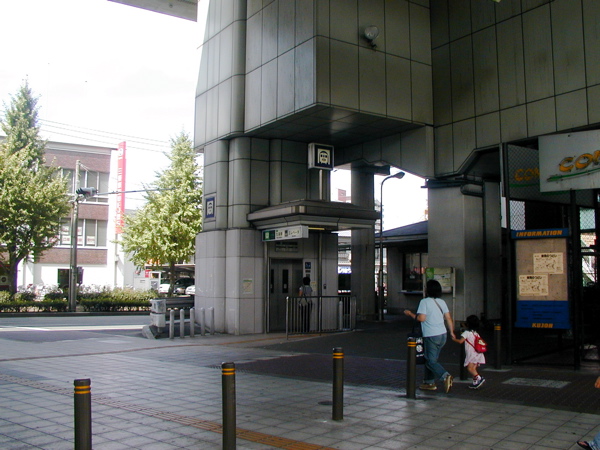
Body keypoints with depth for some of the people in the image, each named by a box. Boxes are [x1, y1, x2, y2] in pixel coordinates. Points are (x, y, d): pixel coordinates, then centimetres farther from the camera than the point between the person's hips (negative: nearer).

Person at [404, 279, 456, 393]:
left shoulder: (424, 302, -12)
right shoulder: (442, 302, 9)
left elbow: (421, 318, -18)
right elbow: (448, 318, 8)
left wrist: (410, 313, -4)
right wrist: (451, 332, 15)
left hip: (431, 336, -7)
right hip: (443, 335, 7)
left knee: (431, 361, -2)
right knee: (431, 359, 18)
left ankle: (446, 376, -23)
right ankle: (429, 382, 22)